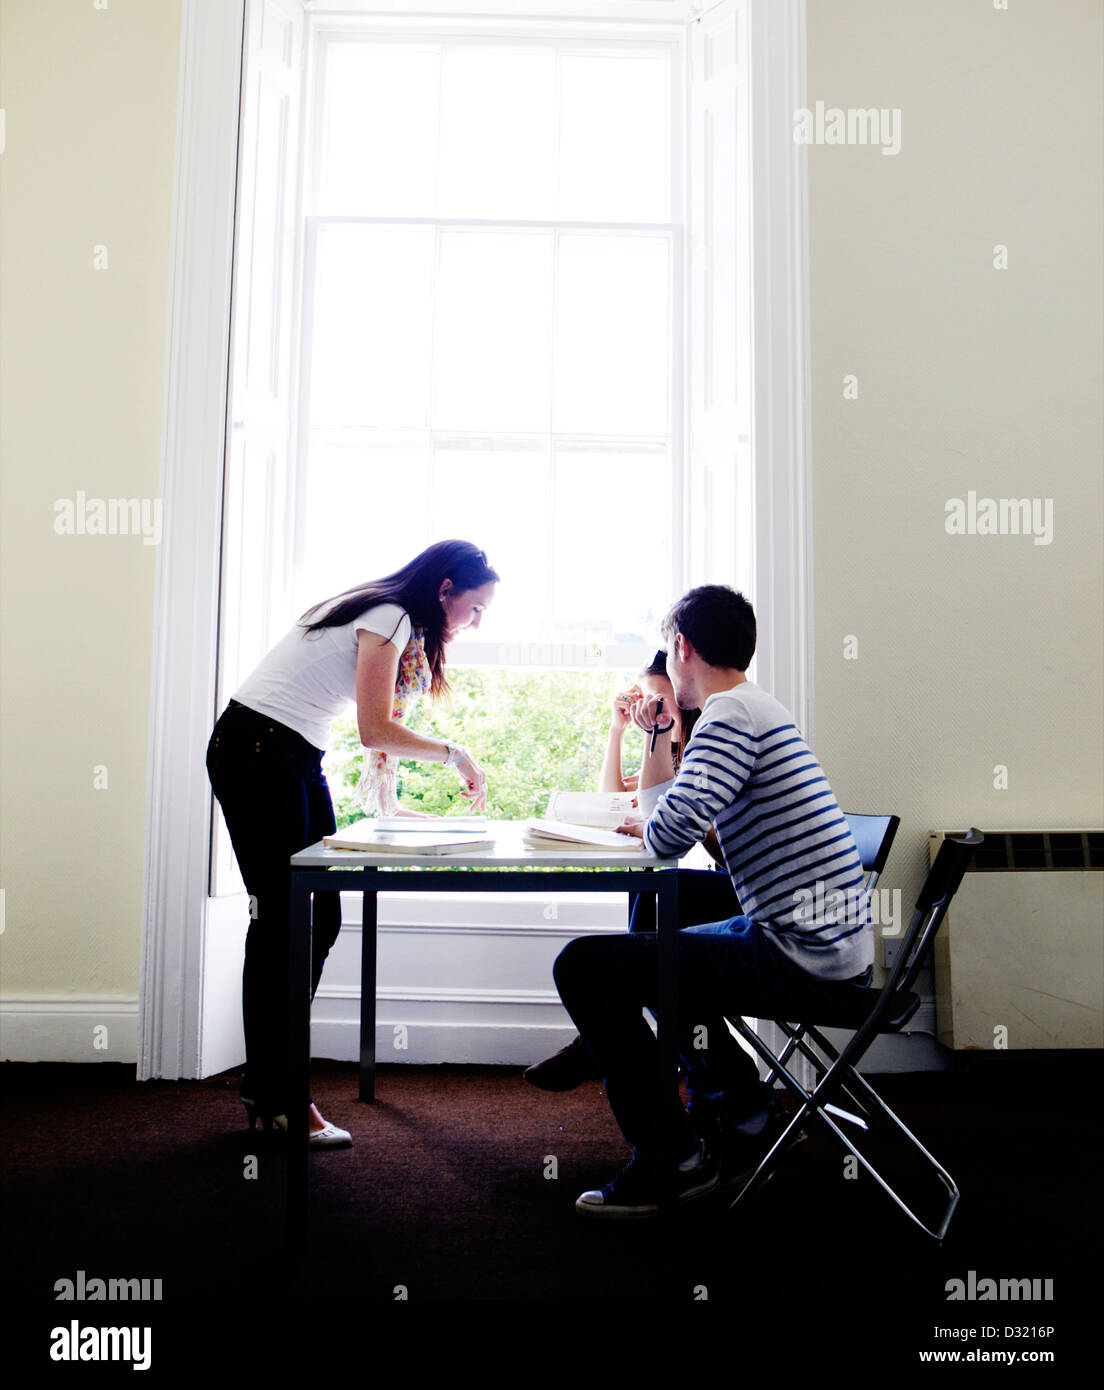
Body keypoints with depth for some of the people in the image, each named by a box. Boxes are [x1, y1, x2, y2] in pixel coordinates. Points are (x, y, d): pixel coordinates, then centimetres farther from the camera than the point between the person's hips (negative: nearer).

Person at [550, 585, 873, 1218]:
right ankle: (739, 1116, 29)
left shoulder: (732, 712, -15)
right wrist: (661, 731, 19)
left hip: (803, 960, -11)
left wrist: (644, 826, -6)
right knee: (655, 947, 30)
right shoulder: (761, 707, 17)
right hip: (838, 949, 11)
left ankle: (673, 1155, 0)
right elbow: (684, 806, 28)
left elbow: (674, 829, -28)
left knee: (585, 966, -11)